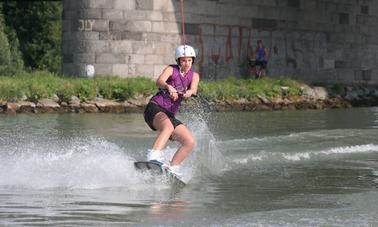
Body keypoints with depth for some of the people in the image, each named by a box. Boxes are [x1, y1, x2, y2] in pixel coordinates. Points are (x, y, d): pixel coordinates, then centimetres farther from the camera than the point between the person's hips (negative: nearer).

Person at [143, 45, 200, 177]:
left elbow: (193, 90, -9)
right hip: (155, 108, -6)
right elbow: (159, 81, -20)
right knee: (168, 126, -37)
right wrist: (168, 87, -43)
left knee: (190, 142, -8)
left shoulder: (194, 76, 12)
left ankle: (173, 168, -3)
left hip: (170, 115, 6)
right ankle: (154, 156, -53)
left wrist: (189, 92, -34)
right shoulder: (171, 70, 1)